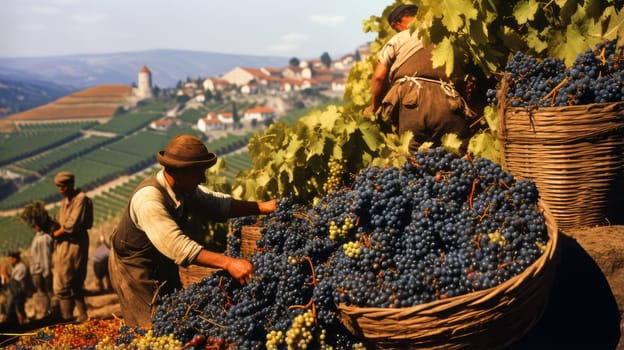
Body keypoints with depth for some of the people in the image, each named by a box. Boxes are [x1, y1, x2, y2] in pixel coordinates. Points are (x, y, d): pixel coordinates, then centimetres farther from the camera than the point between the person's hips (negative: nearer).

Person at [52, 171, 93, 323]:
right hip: (63, 245, 9)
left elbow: (72, 225, -19)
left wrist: (56, 234, -7)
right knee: (75, 285, 12)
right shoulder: (65, 201, 16)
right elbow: (59, 222, 14)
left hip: (75, 245, -9)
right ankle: (82, 316, 18)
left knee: (62, 287, -8)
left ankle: (67, 319, -3)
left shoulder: (81, 199, -12)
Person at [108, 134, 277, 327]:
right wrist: (229, 263, -48)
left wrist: (262, 207, -17)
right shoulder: (149, 200, -35)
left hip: (164, 265, 8)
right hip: (136, 270, -8)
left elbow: (218, 203, -4)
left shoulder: (185, 188, -9)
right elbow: (179, 247, -43)